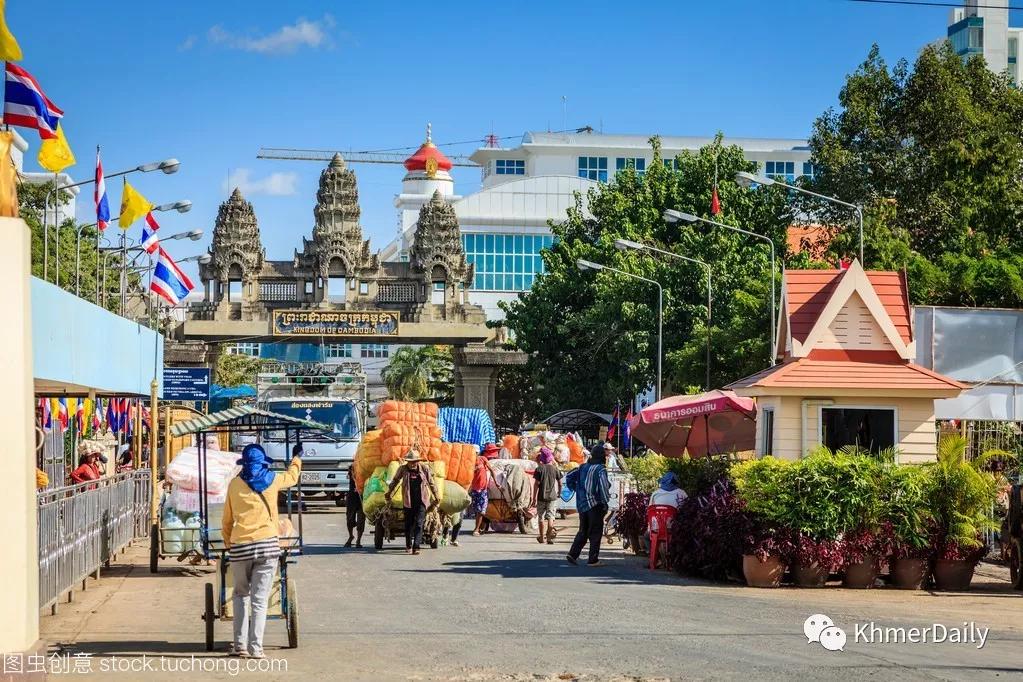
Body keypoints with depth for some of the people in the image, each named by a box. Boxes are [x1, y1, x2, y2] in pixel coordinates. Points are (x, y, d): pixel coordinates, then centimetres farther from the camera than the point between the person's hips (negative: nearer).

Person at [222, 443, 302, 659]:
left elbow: (227, 520, 11)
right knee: (260, 598, 0)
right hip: (267, 544, 0)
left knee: (241, 594, 15)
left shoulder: (235, 484, 6)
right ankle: (255, 647, -5)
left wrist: (228, 542, 25)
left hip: (240, 546, 0)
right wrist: (297, 457, 47)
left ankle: (239, 644, 9)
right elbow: (292, 477, 30)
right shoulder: (272, 480, 7)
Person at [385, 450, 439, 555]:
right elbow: (395, 480, 17)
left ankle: (416, 547, -15)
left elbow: (431, 483, 12)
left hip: (421, 501, -1)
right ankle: (408, 546, 25)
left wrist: (436, 496, 18)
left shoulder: (424, 469, 0)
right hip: (408, 501, 1)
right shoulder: (403, 469, 0)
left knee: (419, 523, -11)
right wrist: (389, 493, 27)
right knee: (408, 524, 9)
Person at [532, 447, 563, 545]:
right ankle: (549, 537, -7)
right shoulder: (555, 469, 0)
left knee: (541, 516, 11)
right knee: (550, 517, 1)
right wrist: (559, 493, 23)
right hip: (552, 496, 1)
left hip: (542, 496, -1)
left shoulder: (539, 469, -5)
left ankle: (542, 537, 18)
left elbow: (537, 484, -8)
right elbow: (560, 483, 5)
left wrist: (534, 498, -4)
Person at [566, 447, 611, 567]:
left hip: (581, 504, 7)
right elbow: (604, 486, -20)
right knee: (595, 532, 0)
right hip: (595, 504, -7)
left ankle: (573, 554, 6)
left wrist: (577, 490, 17)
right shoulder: (600, 470, -11)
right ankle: (593, 560, 1)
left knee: (583, 531, 16)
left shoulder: (583, 467, 10)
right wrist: (605, 502, -13)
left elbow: (569, 477, 14)